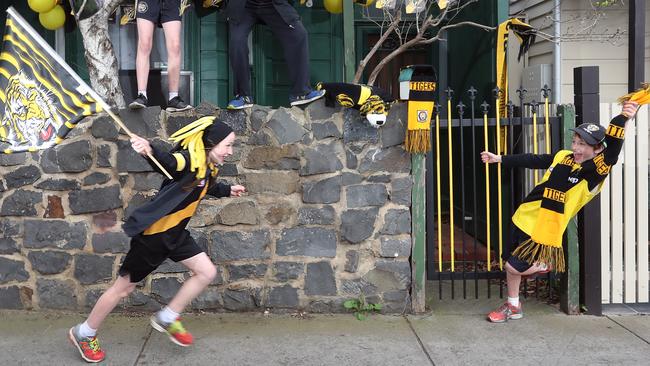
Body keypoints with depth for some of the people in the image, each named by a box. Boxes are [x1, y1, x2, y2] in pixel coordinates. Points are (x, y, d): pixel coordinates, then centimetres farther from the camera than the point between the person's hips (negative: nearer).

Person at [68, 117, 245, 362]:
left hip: (176, 232, 9)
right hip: (153, 234, -8)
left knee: (207, 272, 4)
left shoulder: (208, 168, 3)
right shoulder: (188, 160, -24)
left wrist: (228, 190, 32)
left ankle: (167, 319, 19)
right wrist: (150, 151, -67)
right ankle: (84, 334, 25)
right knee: (124, 287, 5)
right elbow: (168, 163, -48)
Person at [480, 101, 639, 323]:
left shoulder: (595, 172, -15)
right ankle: (513, 306, 36)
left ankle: (543, 265, 23)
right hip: (525, 218, 7)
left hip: (544, 229, -6)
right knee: (511, 264, 15)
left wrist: (622, 119, -48)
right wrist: (499, 159, 15)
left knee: (514, 267, -6)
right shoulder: (563, 156, 3)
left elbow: (611, 152, -33)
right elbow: (531, 160, 12)